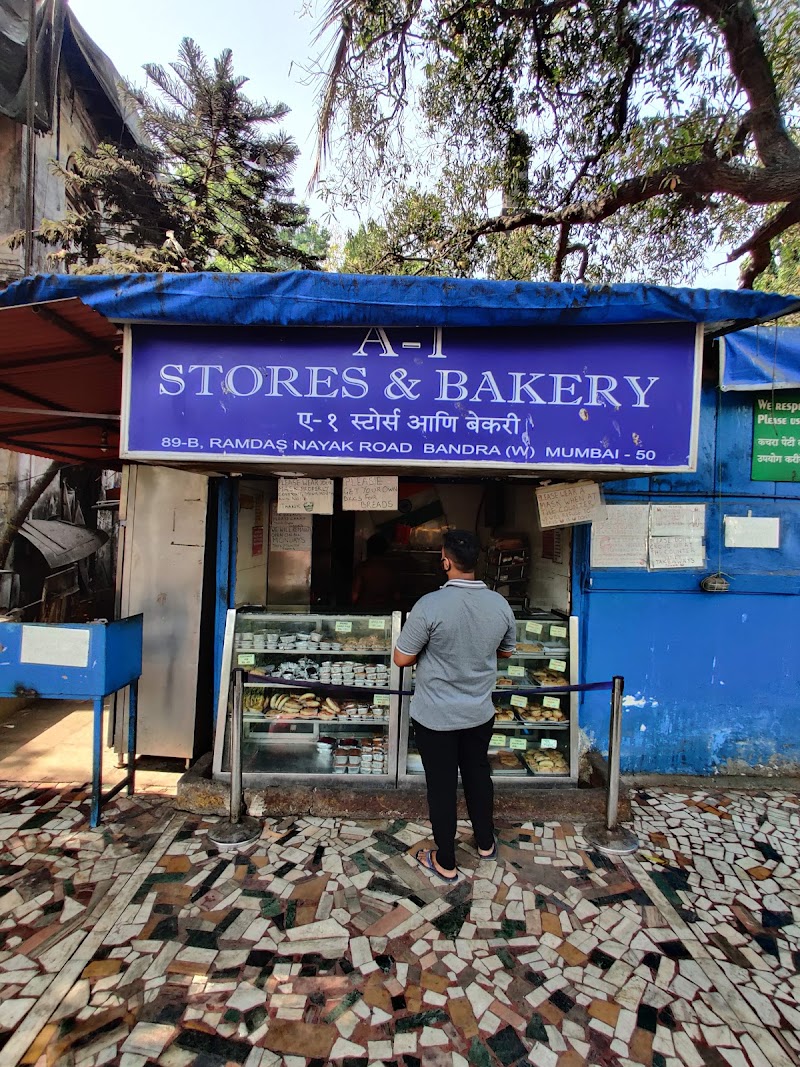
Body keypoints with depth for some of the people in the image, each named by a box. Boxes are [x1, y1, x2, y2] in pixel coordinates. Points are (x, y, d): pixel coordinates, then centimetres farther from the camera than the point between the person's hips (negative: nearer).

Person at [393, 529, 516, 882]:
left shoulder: (430, 605, -25)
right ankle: (485, 843, 44)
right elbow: (506, 651, 7)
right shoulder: (500, 604, -10)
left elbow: (401, 658, -16)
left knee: (442, 786, 12)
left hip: (435, 717, -4)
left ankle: (445, 863, 30)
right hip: (480, 713, 5)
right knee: (478, 775, 24)